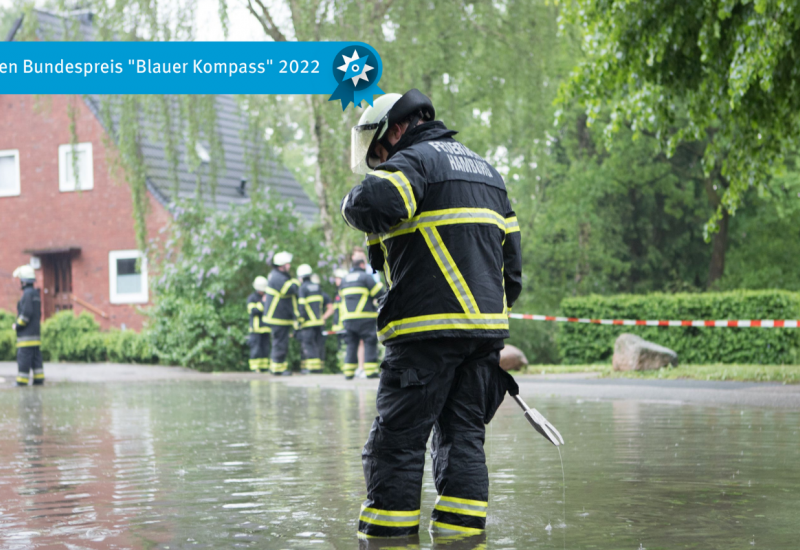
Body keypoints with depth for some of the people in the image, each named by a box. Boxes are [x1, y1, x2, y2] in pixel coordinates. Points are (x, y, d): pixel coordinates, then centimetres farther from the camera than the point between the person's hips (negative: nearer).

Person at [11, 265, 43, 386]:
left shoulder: (27, 294, -14)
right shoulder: (36, 294, 15)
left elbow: (26, 313, -21)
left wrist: (17, 325, -9)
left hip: (26, 334, -9)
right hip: (36, 332, 9)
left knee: (23, 358, -7)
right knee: (36, 357, 9)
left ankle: (22, 381, -7)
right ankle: (39, 379, 8)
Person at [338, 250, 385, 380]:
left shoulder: (345, 279, 14)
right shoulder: (366, 277, -5)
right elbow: (380, 294, -8)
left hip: (348, 318, 6)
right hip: (364, 317, -6)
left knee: (351, 344, 10)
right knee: (370, 343, -1)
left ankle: (348, 371, 7)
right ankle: (370, 370, -7)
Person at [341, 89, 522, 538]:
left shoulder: (413, 160, -4)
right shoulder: (486, 170, 23)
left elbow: (373, 203, -25)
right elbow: (511, 254, 23)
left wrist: (354, 203, -2)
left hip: (429, 326, -8)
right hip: (487, 326, 8)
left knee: (399, 437, -2)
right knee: (463, 434, 11)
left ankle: (389, 533, -1)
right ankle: (461, 532, 8)